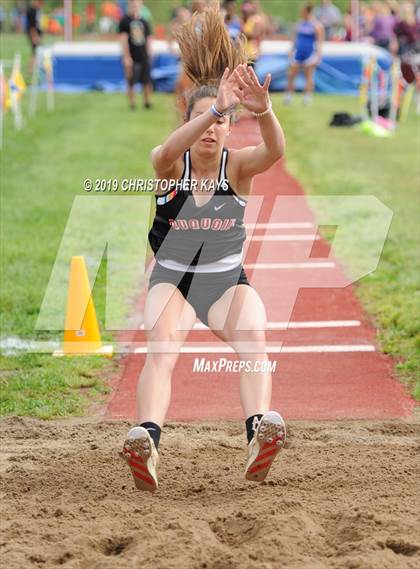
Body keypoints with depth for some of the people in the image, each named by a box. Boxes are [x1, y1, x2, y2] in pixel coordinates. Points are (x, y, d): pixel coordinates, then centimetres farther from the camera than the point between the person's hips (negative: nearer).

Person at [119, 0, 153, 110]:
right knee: (131, 83, 2)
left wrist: (148, 55, 13)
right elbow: (124, 40, -8)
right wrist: (126, 57, -14)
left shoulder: (144, 22, 10)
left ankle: (147, 102, 16)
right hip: (132, 59, -4)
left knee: (147, 82, 4)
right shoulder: (125, 21, -4)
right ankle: (132, 104, 12)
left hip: (144, 58, 4)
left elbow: (147, 40, 15)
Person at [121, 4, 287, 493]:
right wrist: (217, 106, -52)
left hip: (227, 279, 1)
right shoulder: (170, 165, -10)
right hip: (172, 278, -1)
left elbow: (274, 151, -31)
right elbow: (167, 152, -37)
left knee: (253, 338, -30)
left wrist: (262, 110, -53)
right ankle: (146, 441, -50)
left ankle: (259, 435, -50)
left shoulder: (237, 165, -8)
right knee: (162, 350, -30)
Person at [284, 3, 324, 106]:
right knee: (291, 75, 2)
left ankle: (308, 97, 5)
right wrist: (292, 50, 18)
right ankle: (288, 96, 10)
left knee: (309, 76, -1)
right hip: (298, 52, 6)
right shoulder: (300, 23, 11)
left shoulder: (316, 25, -7)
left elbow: (319, 42, -9)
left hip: (310, 54, -6)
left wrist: (318, 54, -15)